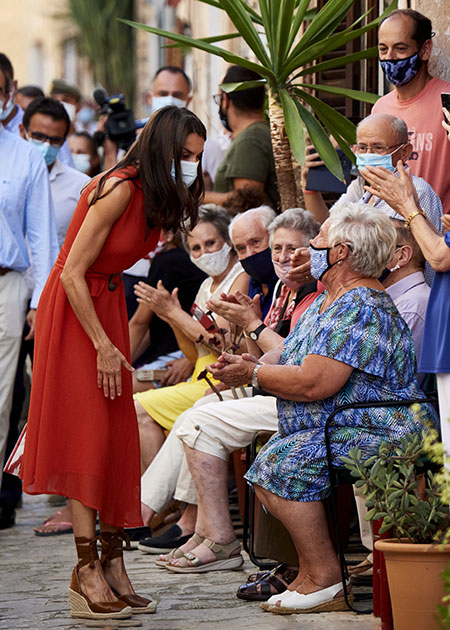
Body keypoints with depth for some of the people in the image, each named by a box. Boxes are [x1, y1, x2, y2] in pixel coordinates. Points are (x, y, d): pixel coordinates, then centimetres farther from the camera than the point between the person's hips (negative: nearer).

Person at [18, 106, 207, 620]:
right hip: (72, 313, -9)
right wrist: (104, 346, -19)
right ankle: (88, 572, -10)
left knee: (114, 437, 4)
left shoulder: (153, 196, 5)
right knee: (85, 435, -10)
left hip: (107, 305, 9)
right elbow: (73, 274, -22)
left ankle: (111, 564, 5)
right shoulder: (119, 189, -22)